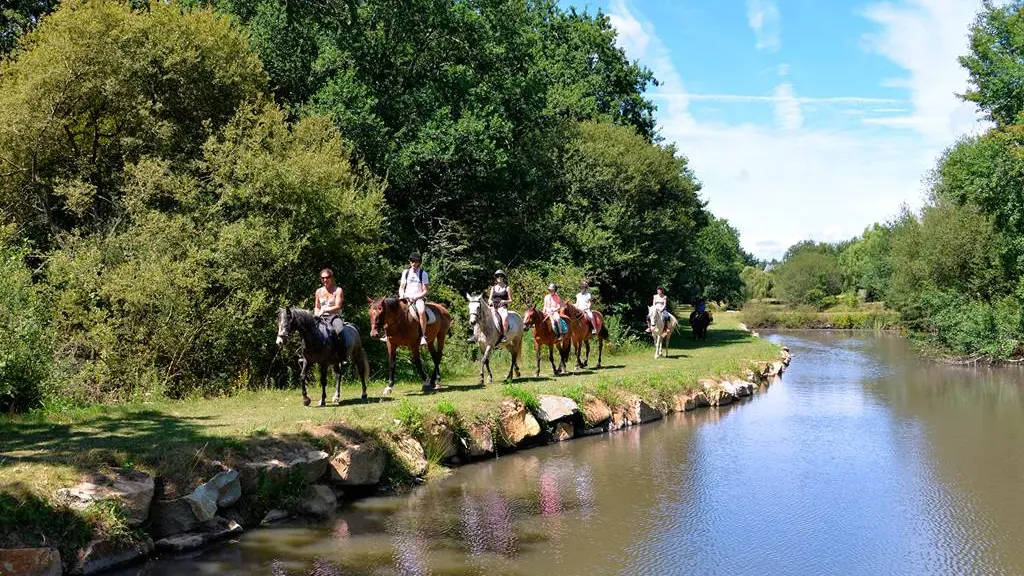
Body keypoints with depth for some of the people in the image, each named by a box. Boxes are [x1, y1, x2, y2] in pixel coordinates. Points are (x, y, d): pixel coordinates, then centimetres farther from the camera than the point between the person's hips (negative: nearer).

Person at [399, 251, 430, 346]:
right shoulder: (406, 272, 12)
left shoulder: (423, 274, 1)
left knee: (421, 312, -37)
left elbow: (426, 291, -2)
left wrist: (415, 298, -15)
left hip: (419, 298, -4)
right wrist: (402, 296, -6)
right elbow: (401, 287, 15)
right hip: (406, 298, 4)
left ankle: (423, 336, -32)